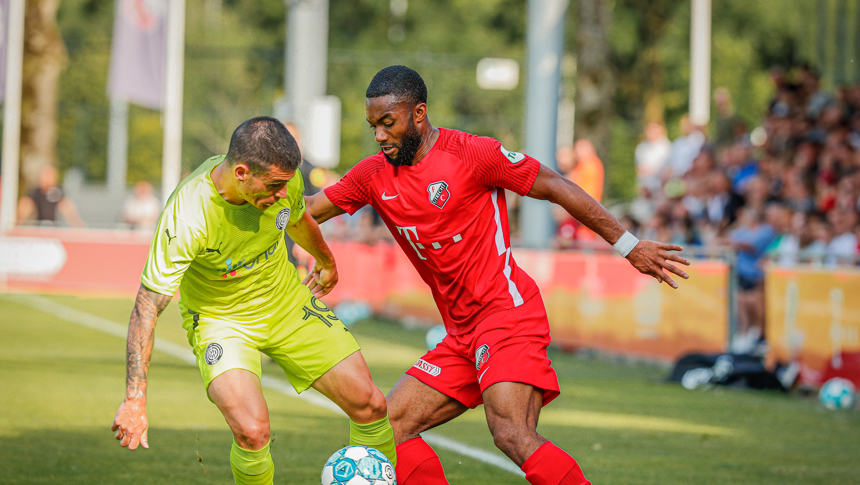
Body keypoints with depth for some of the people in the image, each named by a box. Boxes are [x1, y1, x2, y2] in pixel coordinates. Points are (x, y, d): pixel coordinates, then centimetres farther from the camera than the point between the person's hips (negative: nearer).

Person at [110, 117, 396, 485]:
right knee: (252, 431, -28)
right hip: (219, 318, -5)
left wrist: (326, 261, 30)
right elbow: (147, 307, -32)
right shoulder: (188, 216, -35)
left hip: (289, 303, 5)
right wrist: (134, 400, -37)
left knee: (370, 405, -1)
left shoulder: (284, 178, -18)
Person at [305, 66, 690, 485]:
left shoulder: (470, 153, -9)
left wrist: (628, 246, -4)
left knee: (513, 437, -26)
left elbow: (553, 186, -4)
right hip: (462, 335, 8)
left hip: (507, 313, -8)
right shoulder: (374, 175, 9)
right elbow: (306, 211, 18)